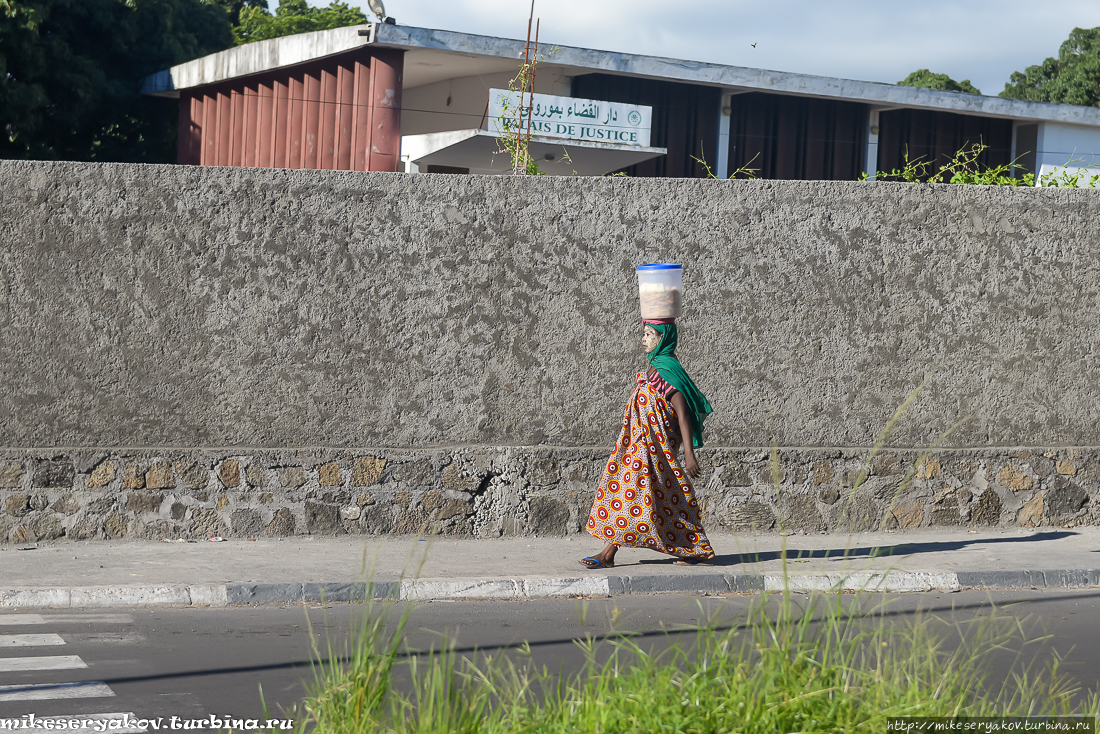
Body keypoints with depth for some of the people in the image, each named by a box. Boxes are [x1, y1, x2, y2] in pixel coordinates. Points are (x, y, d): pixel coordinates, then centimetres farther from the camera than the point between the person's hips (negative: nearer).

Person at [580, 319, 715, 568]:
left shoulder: (667, 370, -14)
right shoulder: (656, 366, 14)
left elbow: (682, 414, -18)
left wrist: (689, 454, -21)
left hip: (654, 445, -9)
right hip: (642, 443, 9)